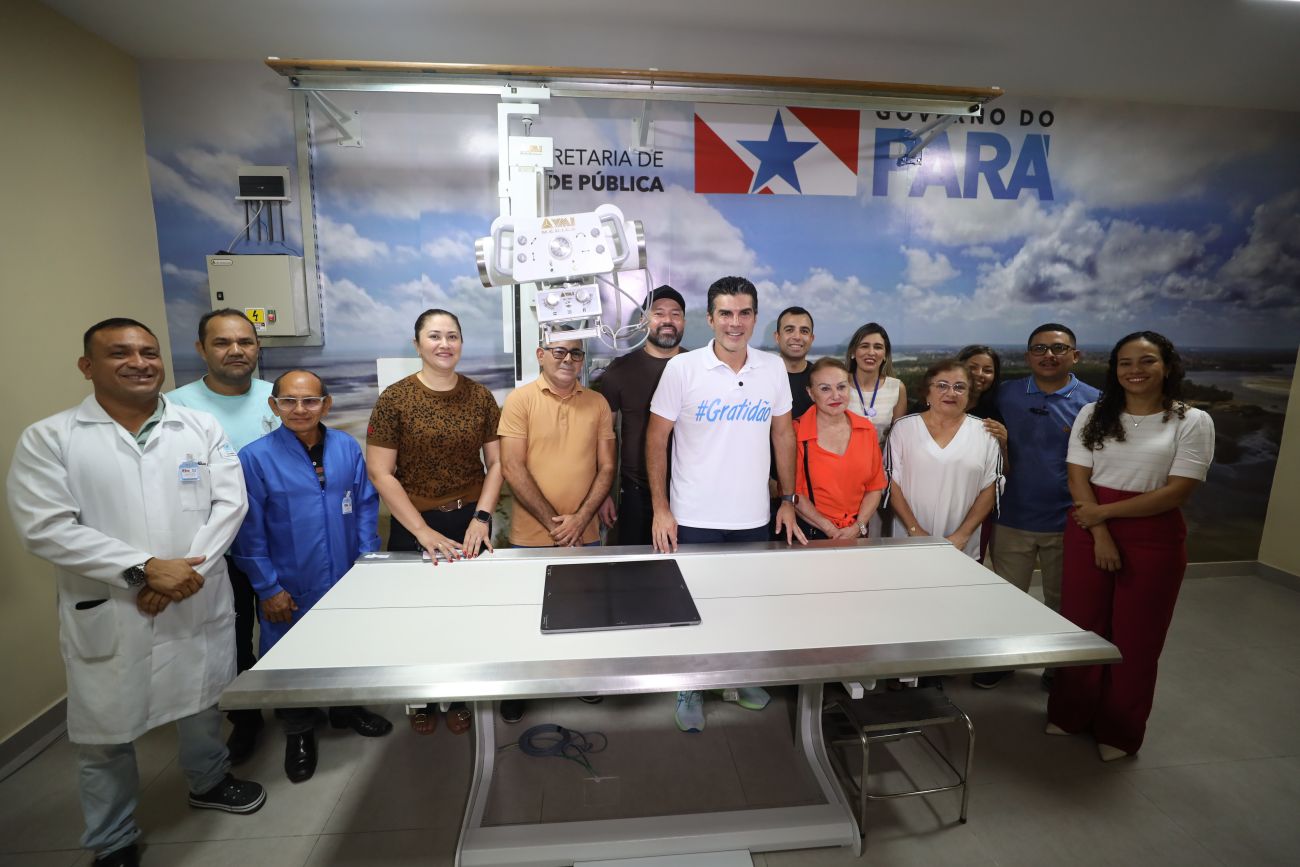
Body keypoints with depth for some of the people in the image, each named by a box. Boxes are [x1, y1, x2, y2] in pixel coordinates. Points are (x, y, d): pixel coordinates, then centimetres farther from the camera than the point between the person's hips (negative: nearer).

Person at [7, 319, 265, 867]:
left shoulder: (201, 428, 1)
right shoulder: (47, 438, -4)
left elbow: (229, 503, -4)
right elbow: (45, 528, -12)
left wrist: (185, 572, -16)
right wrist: (144, 570, -20)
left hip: (199, 603, 2)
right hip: (105, 613, -1)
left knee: (201, 704, 20)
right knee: (105, 732, 13)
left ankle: (208, 783, 46)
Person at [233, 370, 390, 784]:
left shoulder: (347, 447, -5)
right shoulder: (255, 457, -12)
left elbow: (365, 507, 2)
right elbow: (250, 533, -9)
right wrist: (268, 588, -8)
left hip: (347, 578, 3)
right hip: (291, 587, -2)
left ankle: (345, 708, 45)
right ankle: (298, 731, 38)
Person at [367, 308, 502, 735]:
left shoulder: (479, 396, 0)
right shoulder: (394, 399, -7)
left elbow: (497, 462, 1)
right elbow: (380, 473, -9)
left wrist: (481, 517, -12)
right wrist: (424, 532, -13)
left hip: (470, 522, 2)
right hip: (414, 525, -1)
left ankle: (459, 698, 35)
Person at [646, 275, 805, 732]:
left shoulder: (773, 368, 0)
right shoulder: (682, 368, -10)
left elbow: (783, 434, 8)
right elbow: (656, 439, -6)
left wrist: (788, 500, 8)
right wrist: (660, 509, -9)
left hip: (754, 518, 3)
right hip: (694, 520, -3)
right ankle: (690, 687, 33)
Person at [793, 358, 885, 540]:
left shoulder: (867, 430, 2)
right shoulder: (797, 433, -11)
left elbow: (875, 486, 5)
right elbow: (793, 491, -10)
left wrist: (857, 527, -7)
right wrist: (830, 530, -11)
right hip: (811, 533, -3)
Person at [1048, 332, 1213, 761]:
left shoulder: (1193, 421, -4)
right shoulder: (1093, 415, 3)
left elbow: (1177, 491, -11)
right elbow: (1078, 479, -2)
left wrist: (1105, 511, -14)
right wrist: (1100, 534, -12)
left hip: (1155, 539, -1)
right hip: (1089, 531, 2)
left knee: (1136, 638, 10)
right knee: (1081, 627, 11)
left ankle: (1118, 730, 29)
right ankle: (1070, 713, 30)